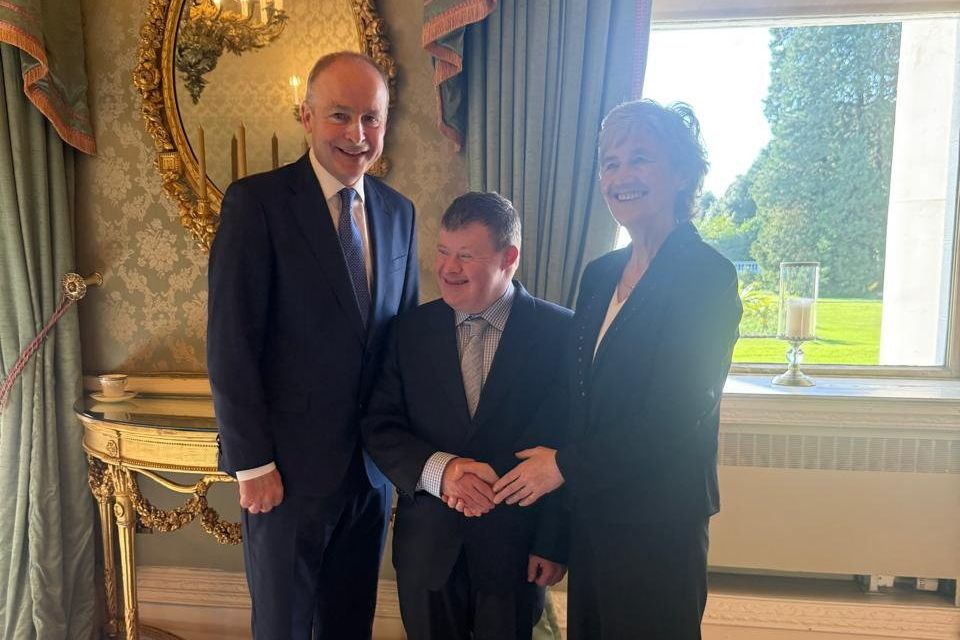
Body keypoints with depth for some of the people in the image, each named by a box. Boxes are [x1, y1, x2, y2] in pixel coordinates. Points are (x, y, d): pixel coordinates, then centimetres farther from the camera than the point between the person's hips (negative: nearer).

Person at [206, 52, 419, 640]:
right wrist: (252, 463, -12)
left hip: (373, 464, 5)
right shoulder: (255, 202, -11)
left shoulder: (399, 211, 5)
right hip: (289, 465, -4)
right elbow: (230, 345, -12)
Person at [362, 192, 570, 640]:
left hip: (516, 549, -2)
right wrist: (438, 470, -20)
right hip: (427, 548, 3)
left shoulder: (561, 332, -9)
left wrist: (555, 543, -7)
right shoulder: (411, 330, -1)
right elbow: (379, 429, -3)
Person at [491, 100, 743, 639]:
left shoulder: (708, 275, -14)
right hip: (590, 511, 6)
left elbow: (676, 417, -19)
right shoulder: (600, 274, 6)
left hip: (658, 519, -6)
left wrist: (565, 465, -13)